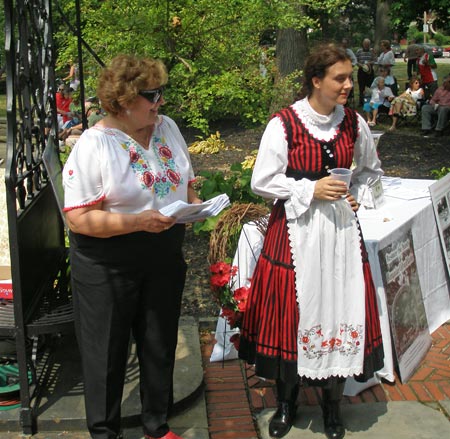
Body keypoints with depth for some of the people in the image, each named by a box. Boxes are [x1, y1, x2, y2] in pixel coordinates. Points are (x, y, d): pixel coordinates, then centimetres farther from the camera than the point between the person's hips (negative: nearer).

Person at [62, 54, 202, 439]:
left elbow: (185, 181, 14)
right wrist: (137, 222, -29)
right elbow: (79, 218, -20)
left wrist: (194, 201, -8)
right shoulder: (93, 145, -16)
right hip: (108, 265, -5)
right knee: (108, 350, 9)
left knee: (160, 343, 18)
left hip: (165, 256, 6)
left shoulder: (167, 128, 3)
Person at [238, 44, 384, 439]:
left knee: (341, 310, 7)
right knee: (291, 314, 4)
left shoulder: (354, 123, 3)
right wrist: (311, 189, -14)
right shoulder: (284, 124, -10)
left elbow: (371, 169, 20)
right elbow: (262, 182, -8)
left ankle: (333, 401, 28)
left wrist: (356, 195, 3)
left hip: (341, 229, 4)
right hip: (295, 231, -3)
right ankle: (287, 400, 27)